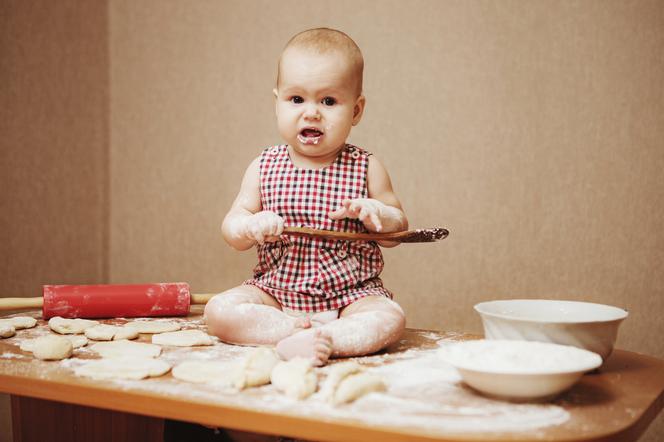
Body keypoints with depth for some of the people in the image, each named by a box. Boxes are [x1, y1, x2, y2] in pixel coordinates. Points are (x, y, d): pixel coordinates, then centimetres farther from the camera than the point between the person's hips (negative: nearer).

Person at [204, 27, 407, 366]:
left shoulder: (365, 168, -1)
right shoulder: (264, 167, 2)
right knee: (218, 310, -21)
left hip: (350, 294, -1)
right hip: (275, 291, 2)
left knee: (390, 319, -28)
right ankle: (326, 329, -26)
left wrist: (376, 213, -19)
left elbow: (397, 232, 4)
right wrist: (251, 226, -21)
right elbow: (231, 229, 3)